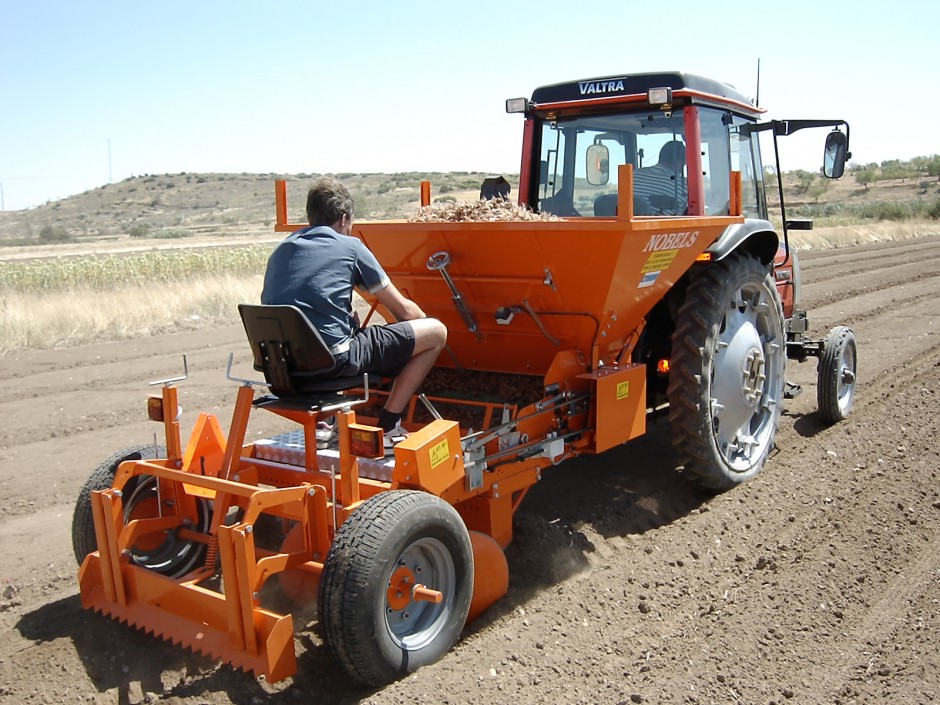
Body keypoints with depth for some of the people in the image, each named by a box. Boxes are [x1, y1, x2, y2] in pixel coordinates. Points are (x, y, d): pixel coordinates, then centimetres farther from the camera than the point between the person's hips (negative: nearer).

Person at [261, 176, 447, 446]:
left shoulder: (281, 250, 18)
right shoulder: (350, 246, 3)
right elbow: (404, 310, 7)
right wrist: (425, 324, 29)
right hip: (332, 361, -7)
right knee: (436, 331, 4)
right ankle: (387, 427, 6)